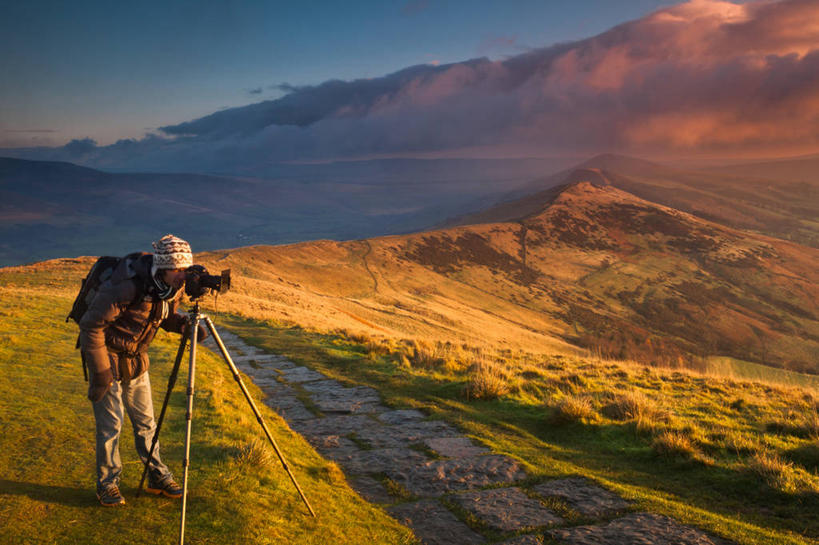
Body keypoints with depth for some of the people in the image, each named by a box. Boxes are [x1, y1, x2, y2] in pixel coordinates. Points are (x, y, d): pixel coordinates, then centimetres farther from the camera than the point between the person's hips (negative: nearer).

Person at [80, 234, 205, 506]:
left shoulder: (172, 286, -10)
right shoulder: (128, 287, -32)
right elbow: (91, 325, -25)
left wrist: (184, 324, -15)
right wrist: (101, 371, -23)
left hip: (136, 357, 6)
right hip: (107, 354, -6)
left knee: (145, 420, 12)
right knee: (110, 423, -1)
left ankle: (158, 476, 24)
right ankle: (107, 484, 17)